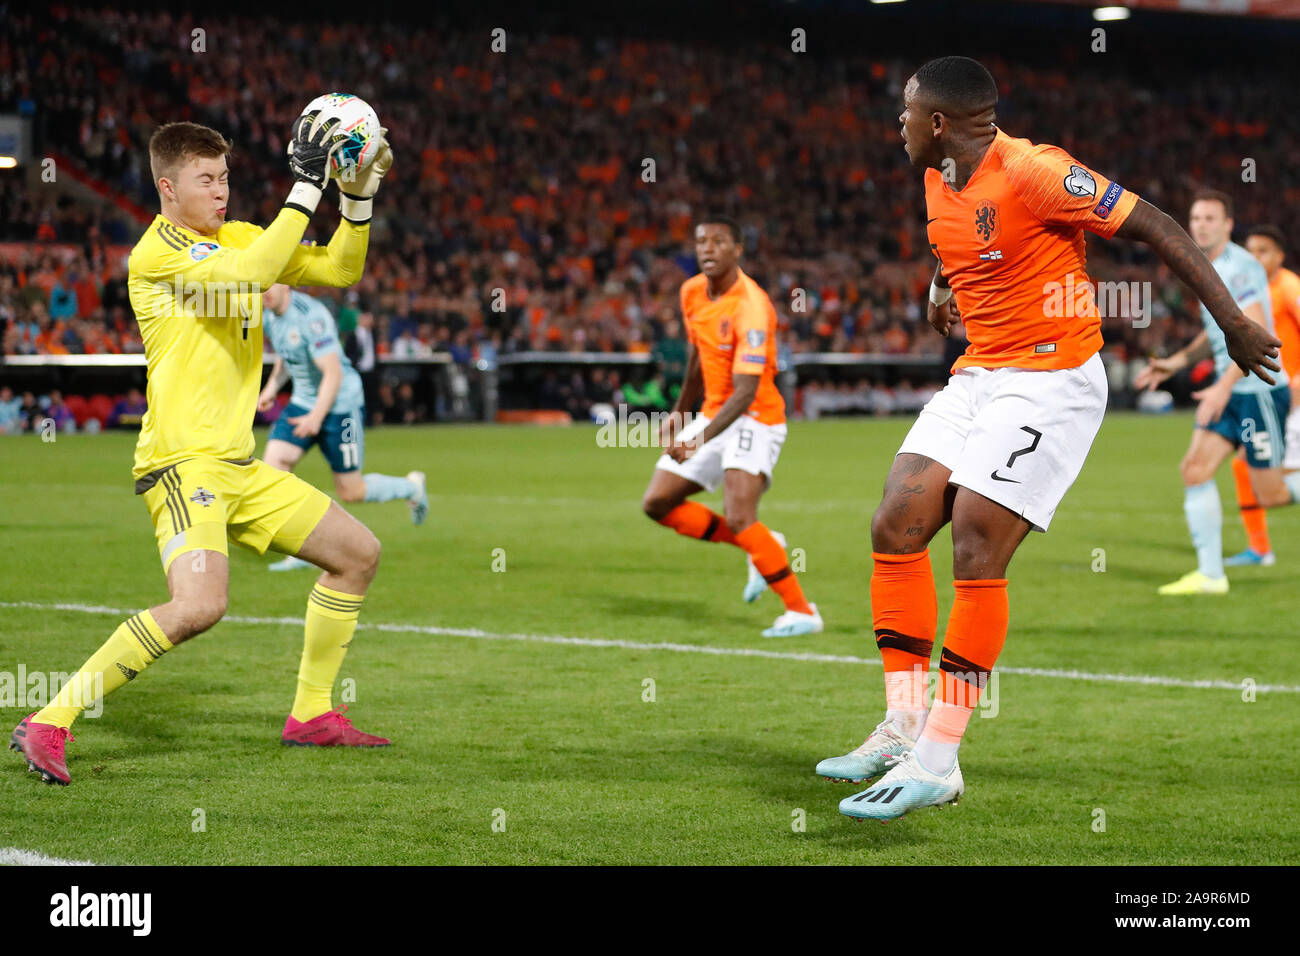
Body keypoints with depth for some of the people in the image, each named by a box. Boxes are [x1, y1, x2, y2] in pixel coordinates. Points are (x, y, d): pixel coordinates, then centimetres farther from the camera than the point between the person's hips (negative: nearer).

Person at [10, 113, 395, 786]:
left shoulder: (238, 236, 13)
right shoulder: (155, 252, -12)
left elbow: (338, 270, 15)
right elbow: (251, 273, -28)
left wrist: (358, 195, 0)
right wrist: (305, 186, -24)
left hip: (239, 466, 9)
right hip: (182, 461, -9)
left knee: (357, 553, 14)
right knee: (200, 604, -29)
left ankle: (311, 714, 23)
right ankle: (48, 723, -21)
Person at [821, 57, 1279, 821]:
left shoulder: (1033, 172, -19)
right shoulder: (939, 181, 9)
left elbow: (1157, 227, -17)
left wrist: (1233, 321, -18)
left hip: (1052, 379, -9)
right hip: (977, 376, 9)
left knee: (976, 554, -14)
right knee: (896, 528, -3)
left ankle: (937, 760, -9)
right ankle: (904, 730, 4)